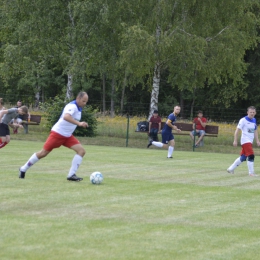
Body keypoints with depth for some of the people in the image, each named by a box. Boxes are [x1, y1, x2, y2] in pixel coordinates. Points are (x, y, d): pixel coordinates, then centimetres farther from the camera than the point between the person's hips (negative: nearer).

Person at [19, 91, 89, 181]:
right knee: (43, 153, -1)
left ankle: (71, 175, -10)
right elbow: (66, 117, -43)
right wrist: (79, 123, -52)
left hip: (67, 136, 9)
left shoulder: (78, 108, 7)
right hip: (58, 133, -9)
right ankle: (23, 169, 18)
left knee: (81, 151, -9)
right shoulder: (72, 106, -21)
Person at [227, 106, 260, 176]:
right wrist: (235, 141, -16)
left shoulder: (254, 120, 11)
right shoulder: (243, 120, -11)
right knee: (251, 156, -16)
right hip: (245, 141, -8)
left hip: (250, 141, 8)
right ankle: (251, 172, -10)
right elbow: (237, 130, -11)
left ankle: (231, 168, 24)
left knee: (243, 157, 12)